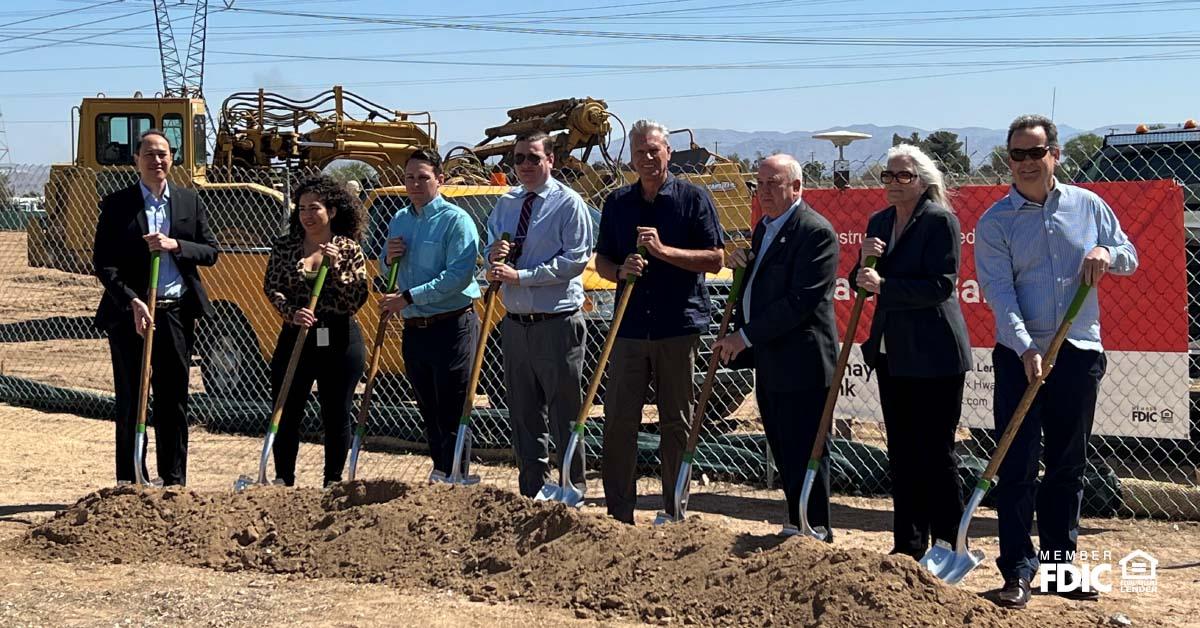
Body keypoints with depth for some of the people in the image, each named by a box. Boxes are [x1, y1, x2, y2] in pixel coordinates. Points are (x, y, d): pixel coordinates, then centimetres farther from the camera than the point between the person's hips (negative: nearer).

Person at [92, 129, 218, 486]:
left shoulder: (189, 202, 10)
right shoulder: (117, 204, 0)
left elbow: (210, 252, 6)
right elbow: (102, 262, -5)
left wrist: (175, 245, -12)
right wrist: (132, 302, -17)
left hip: (177, 313, 2)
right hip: (129, 312, -2)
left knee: (174, 400, 7)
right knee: (131, 400, 4)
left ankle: (174, 480, 16)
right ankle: (130, 481, 11)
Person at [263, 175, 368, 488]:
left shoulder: (349, 249, 1)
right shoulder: (284, 246, 5)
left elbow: (358, 299, -6)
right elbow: (272, 288, -2)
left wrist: (336, 266, -17)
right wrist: (291, 312, -20)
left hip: (340, 340, -1)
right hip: (295, 337, 1)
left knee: (337, 415, 5)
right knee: (287, 412, 2)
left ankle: (333, 480, 17)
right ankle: (283, 478, 15)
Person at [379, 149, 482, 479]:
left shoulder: (455, 220, -9)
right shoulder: (399, 221, 14)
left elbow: (458, 276, -20)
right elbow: (389, 275, 25)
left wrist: (409, 298, -21)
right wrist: (389, 258, 1)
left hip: (452, 328, -7)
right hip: (414, 329, 7)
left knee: (451, 414, -4)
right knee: (429, 411, 14)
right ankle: (440, 471, 25)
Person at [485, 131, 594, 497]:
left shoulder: (568, 203, -6)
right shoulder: (505, 205, 13)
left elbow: (576, 259, -14)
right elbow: (492, 256, 18)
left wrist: (521, 275, -17)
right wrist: (494, 261, -7)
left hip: (557, 325, -6)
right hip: (516, 325, 6)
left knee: (565, 414, 0)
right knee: (523, 416, 13)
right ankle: (532, 492, 23)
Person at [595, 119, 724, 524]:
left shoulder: (693, 198, 0)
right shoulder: (617, 203, 11)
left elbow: (714, 260, -5)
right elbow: (601, 261, 16)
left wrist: (663, 250, -16)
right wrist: (620, 271, -7)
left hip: (679, 326, -3)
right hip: (630, 326, 3)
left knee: (676, 422, 5)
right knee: (619, 420, 1)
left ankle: (675, 515, 14)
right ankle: (618, 514, 10)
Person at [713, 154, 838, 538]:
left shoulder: (815, 232, -14)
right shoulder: (764, 227, 17)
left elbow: (801, 300, -22)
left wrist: (746, 336, -19)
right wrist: (741, 264, 5)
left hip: (799, 362, -9)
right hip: (769, 362, 9)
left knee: (802, 452, -3)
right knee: (783, 452, 15)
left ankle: (815, 531, 6)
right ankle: (798, 525, 24)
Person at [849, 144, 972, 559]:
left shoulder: (940, 220, -10)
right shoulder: (879, 222, 12)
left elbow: (941, 286, -19)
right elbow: (863, 286, 16)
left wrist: (883, 286, -21)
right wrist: (864, 262, -4)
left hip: (934, 356, -8)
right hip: (892, 353, 8)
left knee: (935, 452, -2)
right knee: (901, 452, 12)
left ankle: (948, 545, 6)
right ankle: (908, 545, 19)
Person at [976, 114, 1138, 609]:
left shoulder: (1088, 206, 7)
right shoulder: (995, 222, -2)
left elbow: (1130, 257, 14)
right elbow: (999, 292, -12)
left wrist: (1107, 253, -10)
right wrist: (1025, 347, -25)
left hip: (1080, 351, 3)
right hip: (1021, 355, -3)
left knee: (1067, 466, 10)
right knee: (1017, 466, -5)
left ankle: (1059, 563, 20)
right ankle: (1017, 572, -1)